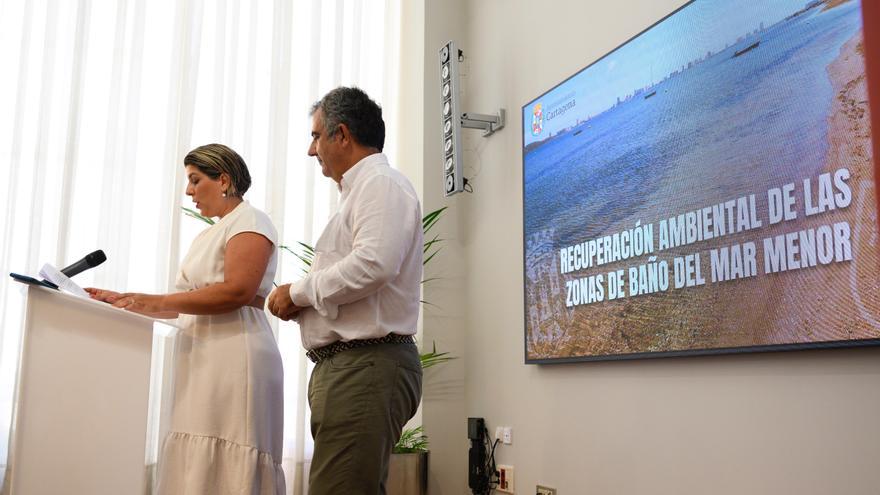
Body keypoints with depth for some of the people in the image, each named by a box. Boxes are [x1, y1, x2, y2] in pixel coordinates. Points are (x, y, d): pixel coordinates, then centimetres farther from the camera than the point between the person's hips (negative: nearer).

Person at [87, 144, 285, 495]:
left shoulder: (250, 221, -1)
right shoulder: (209, 235, 24)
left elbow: (237, 291, -16)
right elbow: (186, 304, 21)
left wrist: (155, 301, -14)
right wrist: (126, 302, 13)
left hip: (233, 358, -8)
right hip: (202, 360, 8)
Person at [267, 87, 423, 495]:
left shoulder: (381, 183, -6)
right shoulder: (358, 190, 25)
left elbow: (372, 264, -23)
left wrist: (298, 292, -10)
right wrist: (300, 299, 9)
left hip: (366, 366, -10)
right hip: (350, 367, 10)